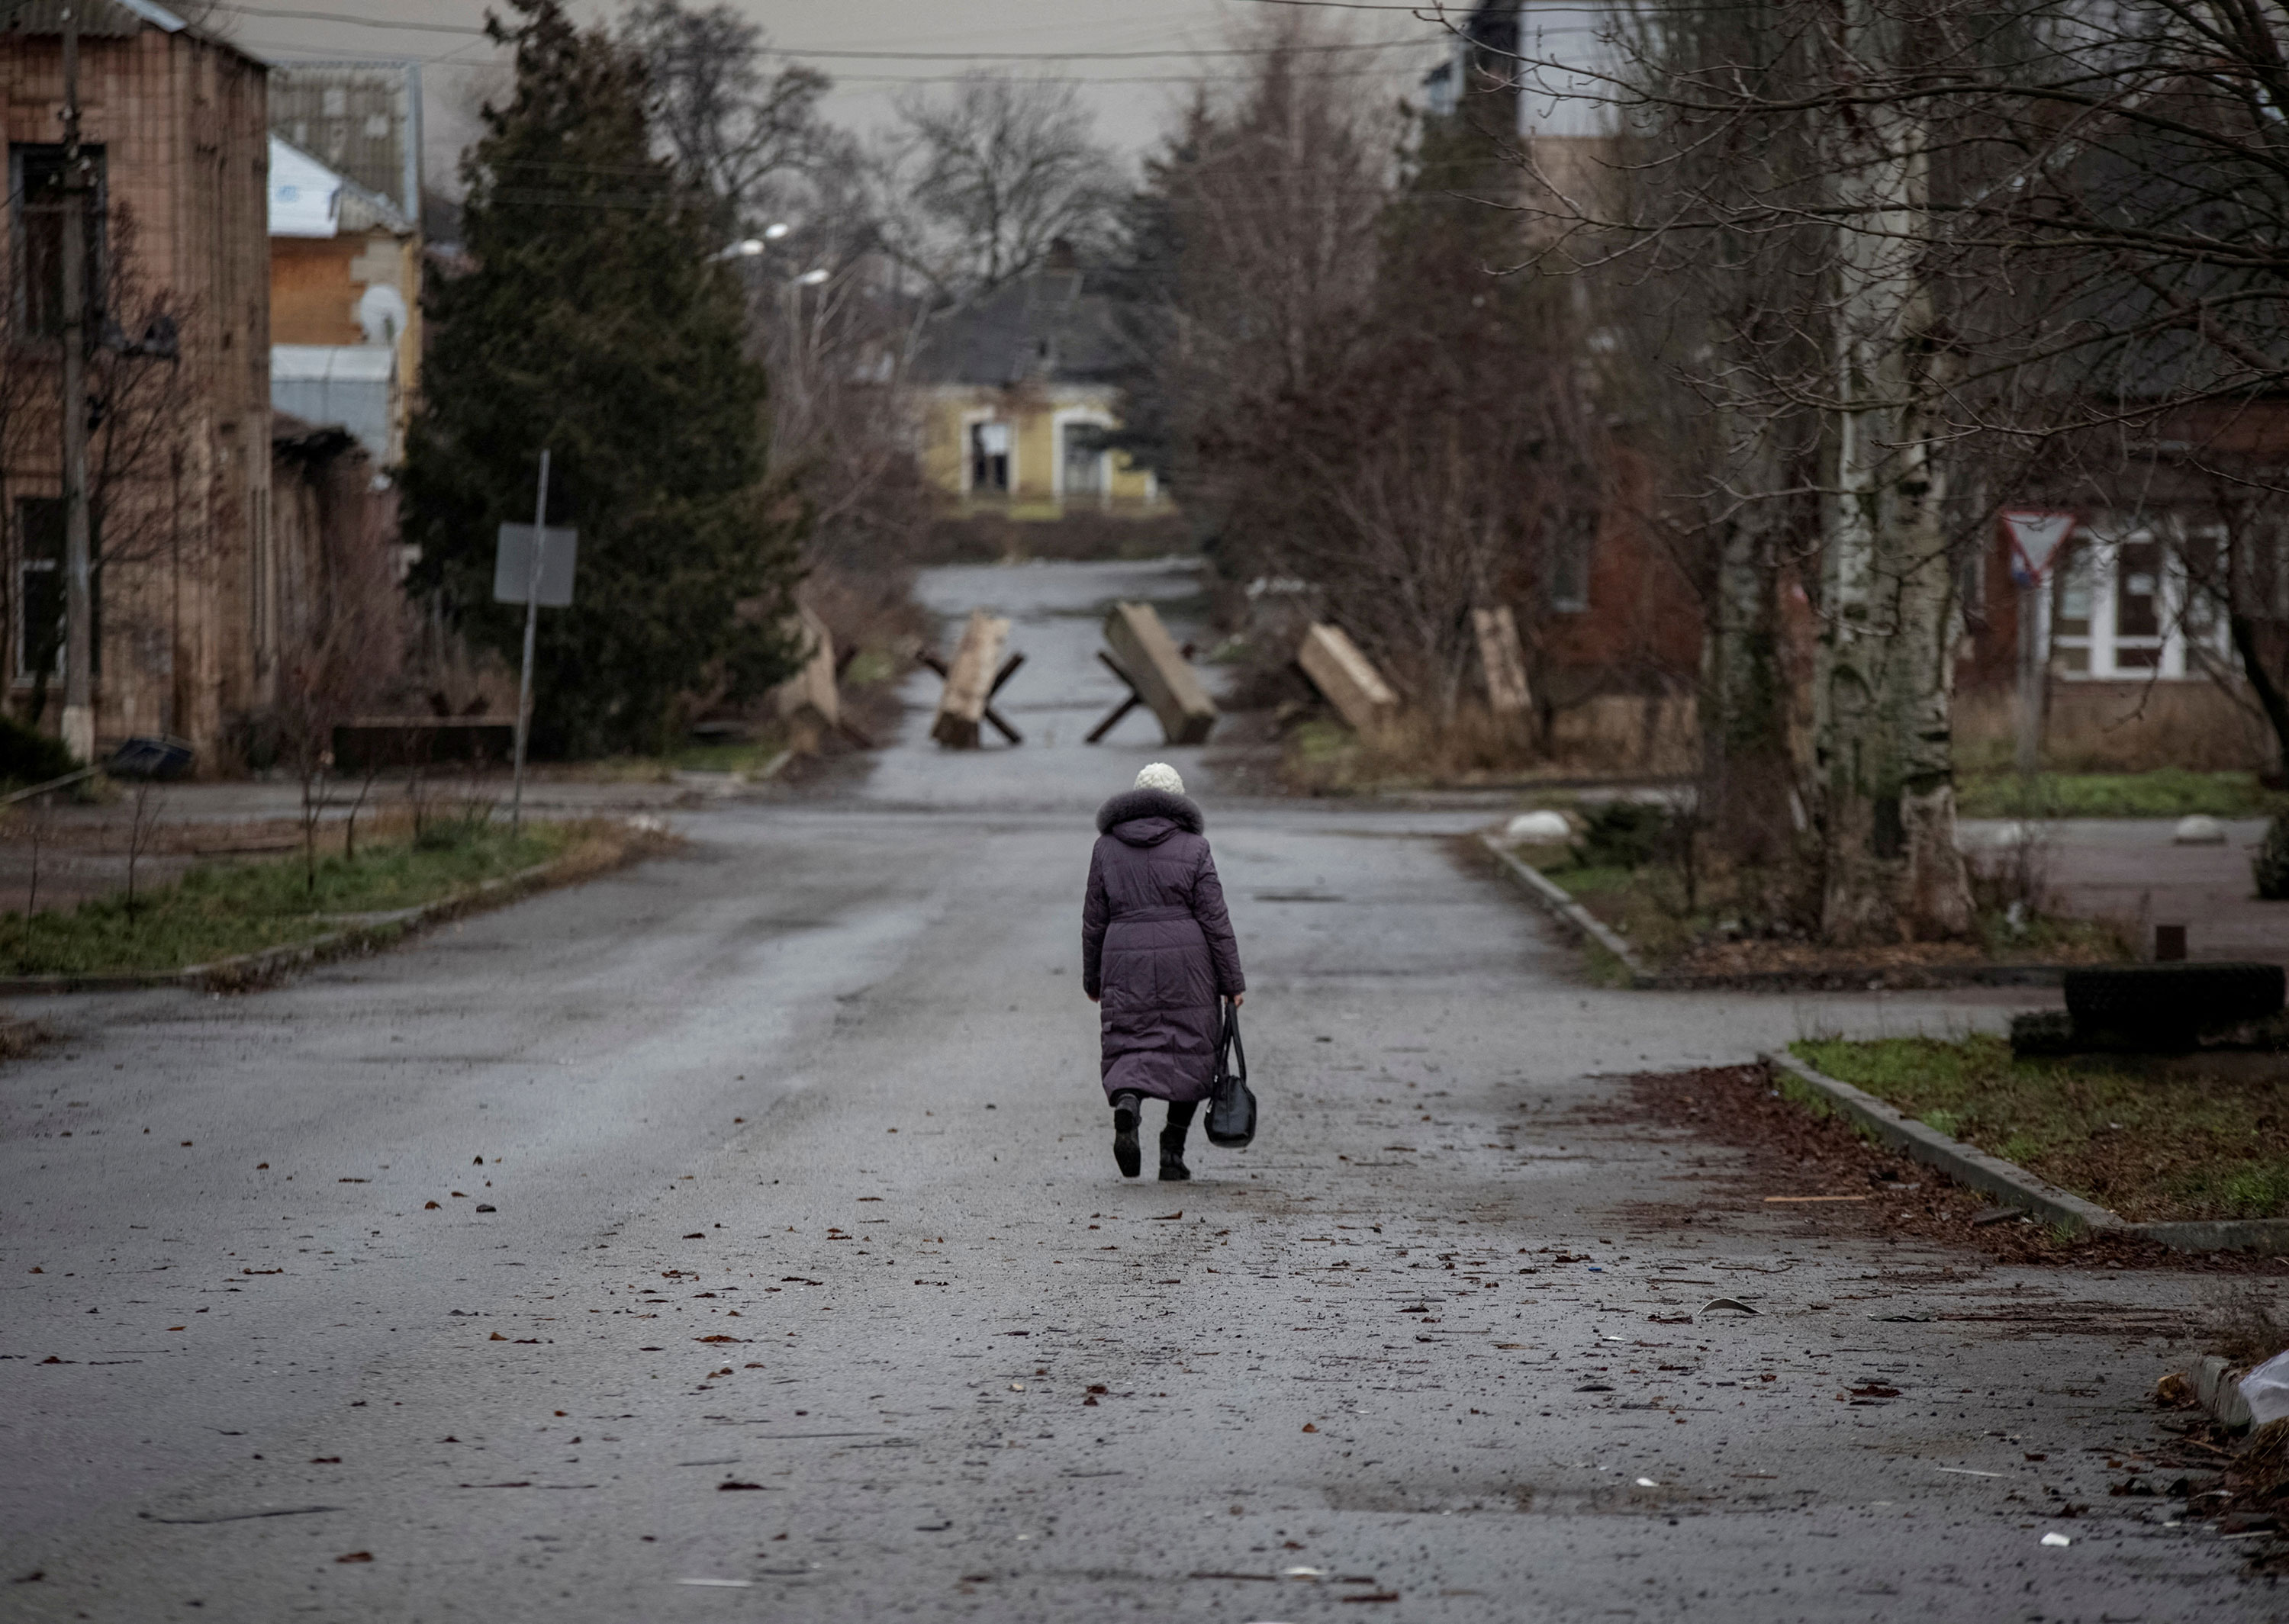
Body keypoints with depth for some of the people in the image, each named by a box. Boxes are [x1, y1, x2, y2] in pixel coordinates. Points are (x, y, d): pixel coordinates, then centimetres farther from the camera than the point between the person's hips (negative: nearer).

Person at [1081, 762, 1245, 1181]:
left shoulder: (1107, 847, 4)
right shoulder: (1192, 848, -2)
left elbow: (1095, 920, 6)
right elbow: (1214, 919, -5)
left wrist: (1092, 979, 15)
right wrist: (1232, 982, 0)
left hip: (1126, 964, 1)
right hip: (1186, 965, -1)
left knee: (1130, 1051, 5)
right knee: (1188, 1053, 11)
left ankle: (1126, 1105, -28)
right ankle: (1172, 1153, 8)